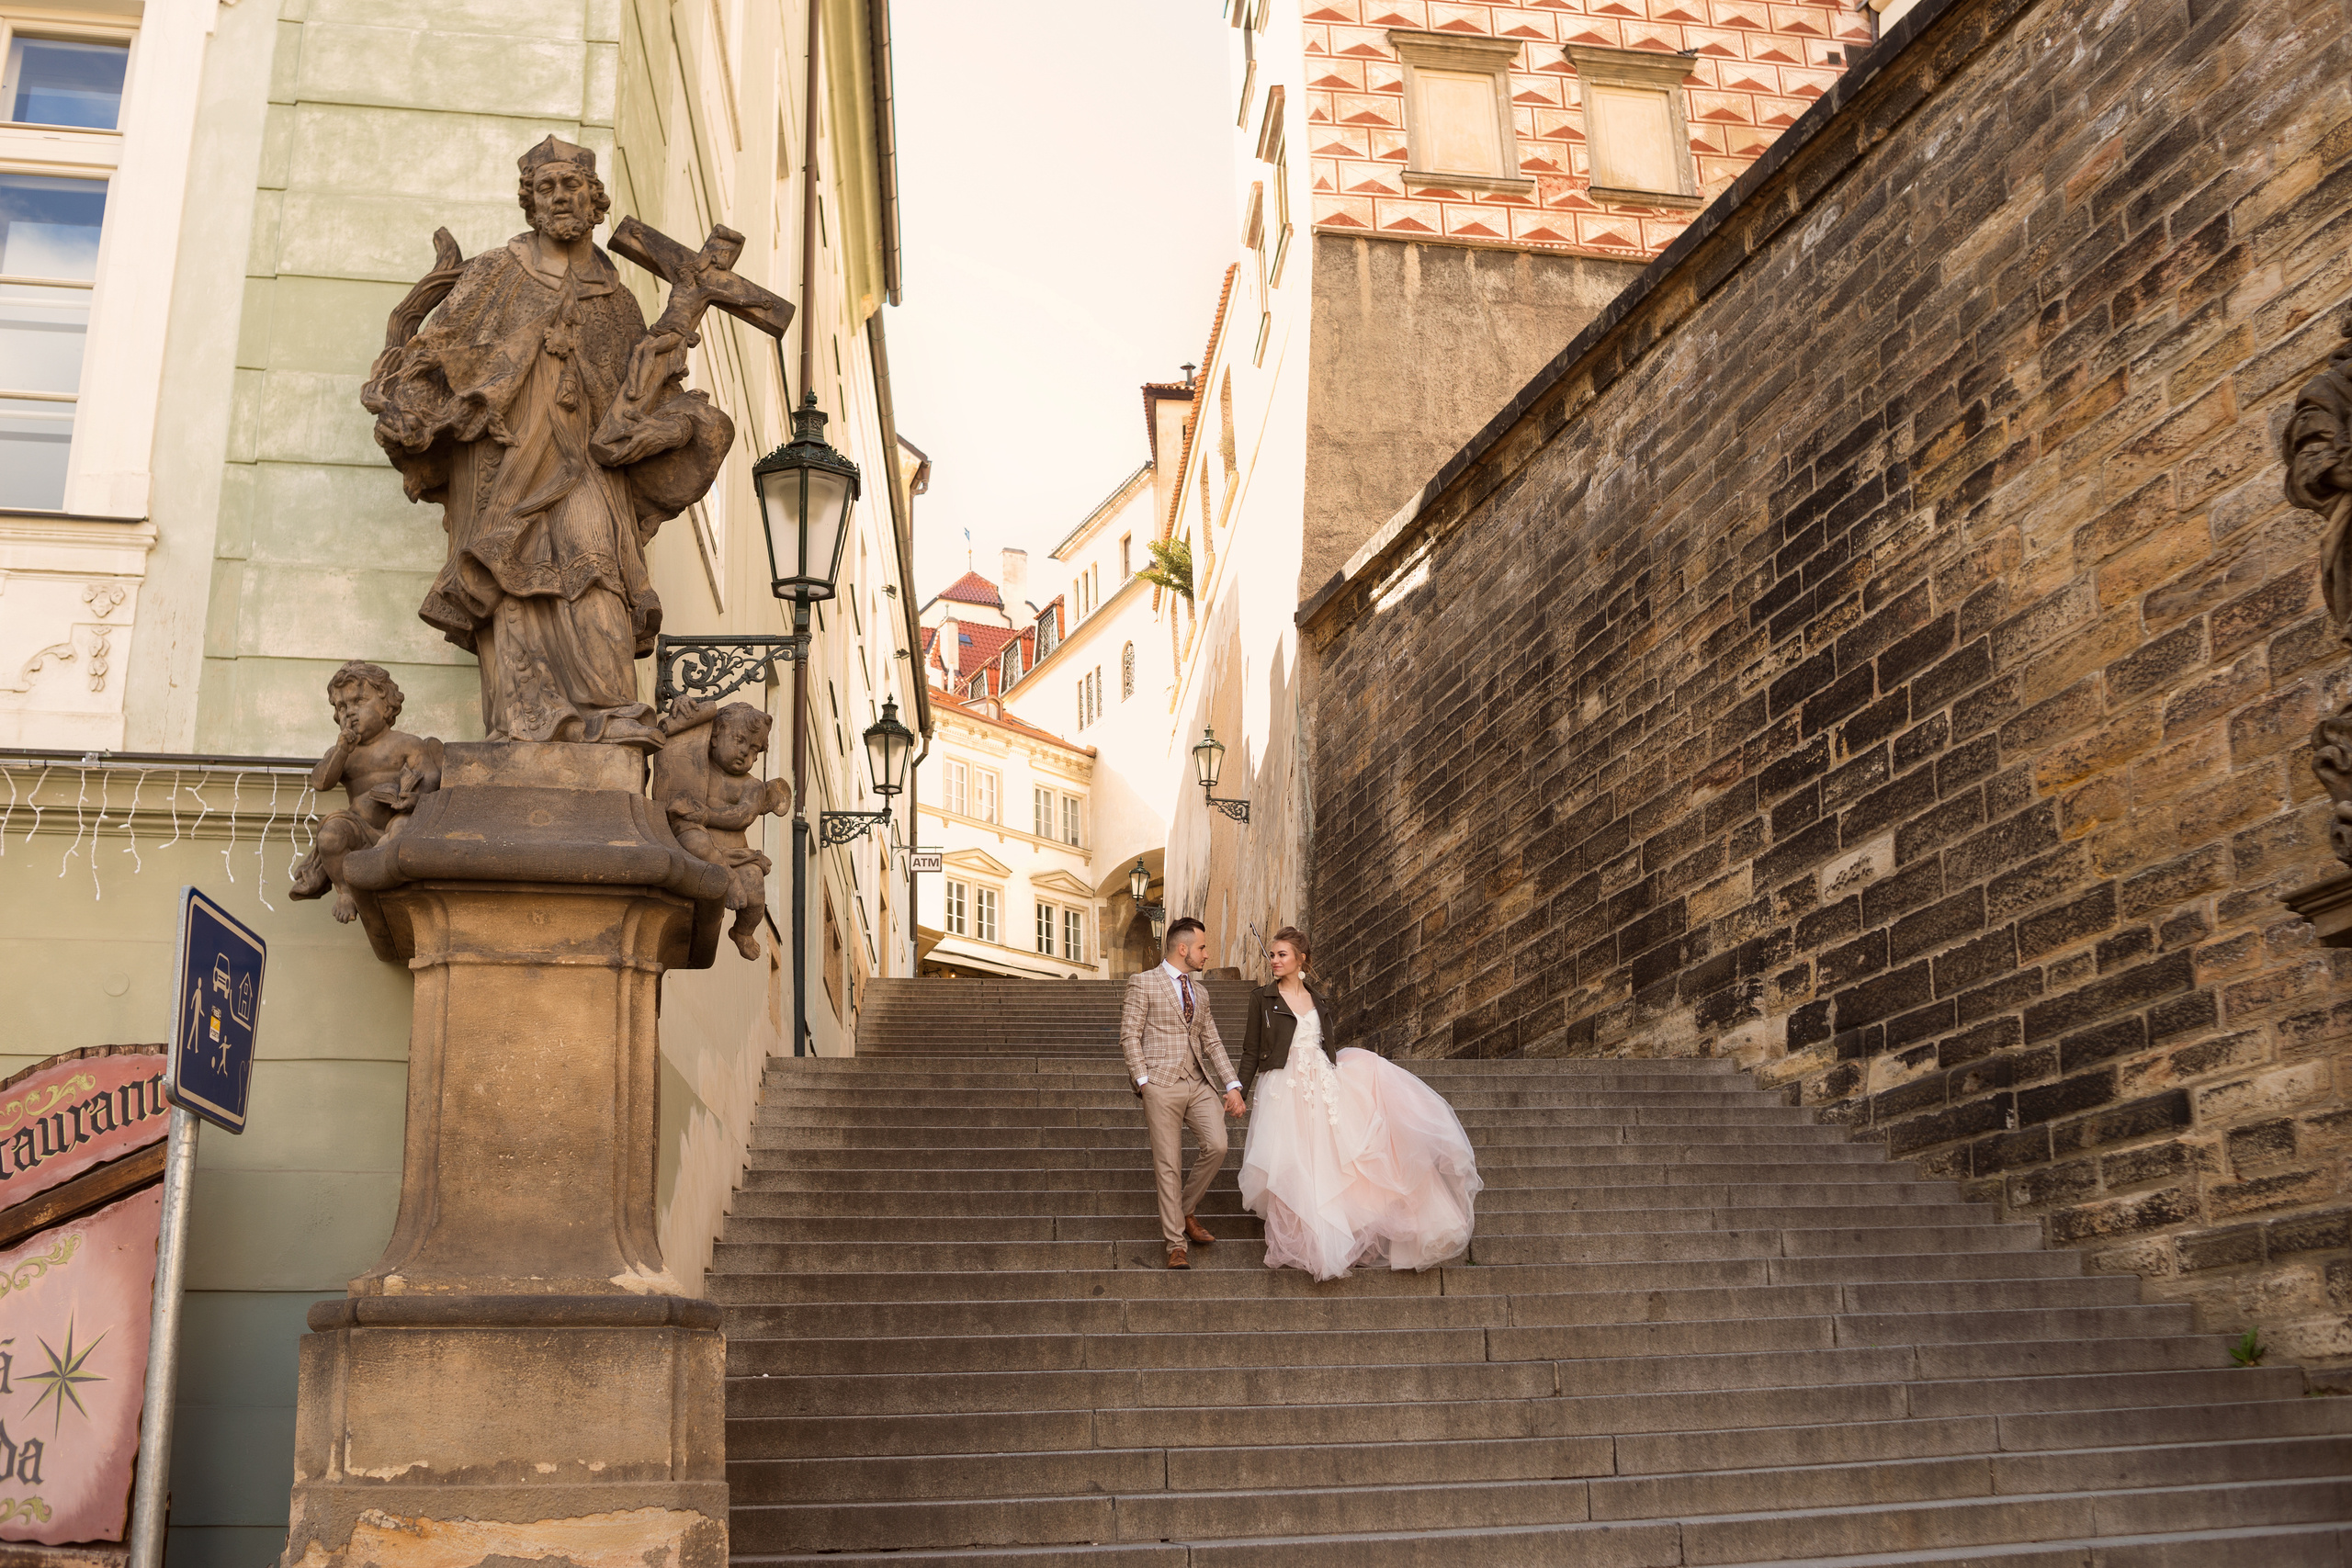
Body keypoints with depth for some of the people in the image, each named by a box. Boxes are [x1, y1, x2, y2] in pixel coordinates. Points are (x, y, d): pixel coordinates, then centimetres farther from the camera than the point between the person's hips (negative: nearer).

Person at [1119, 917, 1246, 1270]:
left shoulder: (1200, 991, 19)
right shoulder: (1143, 983, 0)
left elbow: (1212, 1042, 16)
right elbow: (1129, 1035, -4)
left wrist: (1233, 1086, 6)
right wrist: (1143, 1082, -12)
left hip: (1199, 1083, 5)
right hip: (1162, 1084, -5)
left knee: (1217, 1146, -13)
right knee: (1168, 1165, -3)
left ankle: (1186, 1211, 11)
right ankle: (1176, 1244, 5)